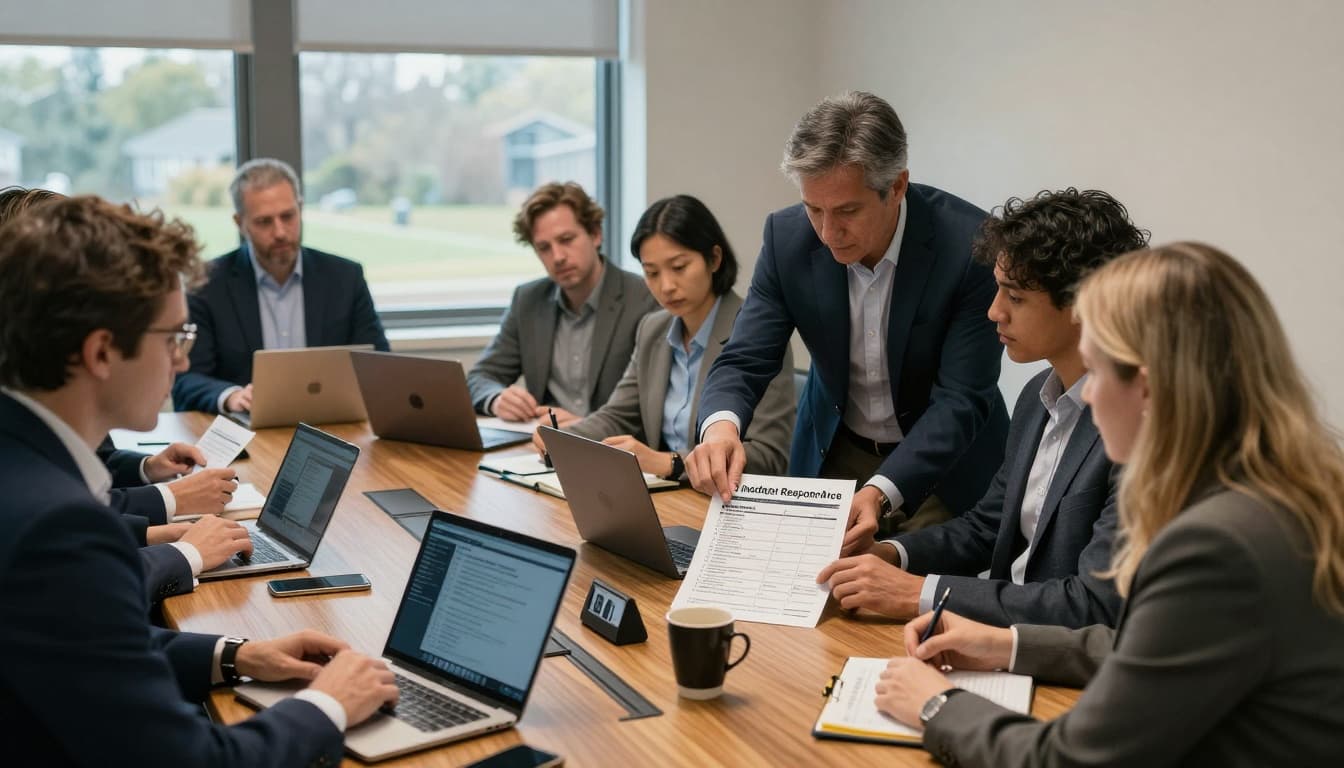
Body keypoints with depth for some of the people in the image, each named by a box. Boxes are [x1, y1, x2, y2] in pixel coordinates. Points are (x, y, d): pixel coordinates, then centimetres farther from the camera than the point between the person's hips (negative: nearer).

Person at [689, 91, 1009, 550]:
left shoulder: (971, 245, -25)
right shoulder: (788, 236, -15)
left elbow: (961, 399, -25)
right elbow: (745, 362, -13)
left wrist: (880, 493, -39)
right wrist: (721, 425, -37)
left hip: (942, 465, -2)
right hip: (834, 456, 3)